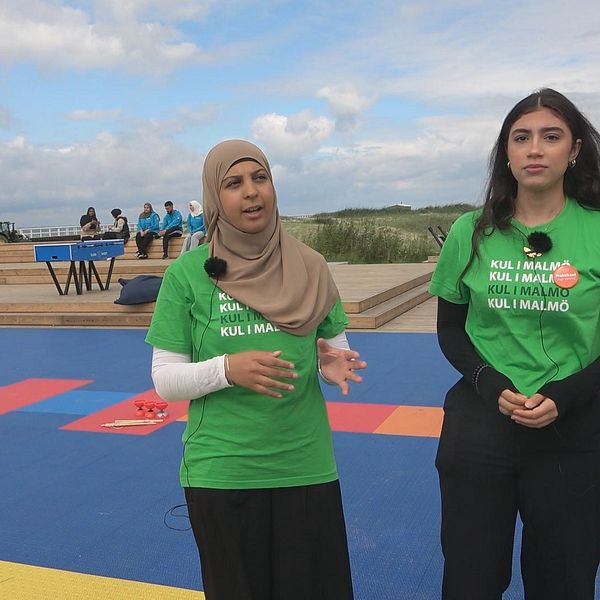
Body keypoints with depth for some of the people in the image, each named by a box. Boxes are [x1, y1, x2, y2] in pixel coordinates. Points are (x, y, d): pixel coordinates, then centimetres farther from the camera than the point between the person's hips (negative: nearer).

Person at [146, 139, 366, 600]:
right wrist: (228, 368, -23)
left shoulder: (307, 268, 0)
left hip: (307, 466, 2)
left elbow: (337, 348, 9)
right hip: (221, 472, -2)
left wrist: (334, 364, -14)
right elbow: (165, 380, -5)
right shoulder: (188, 273, -7)